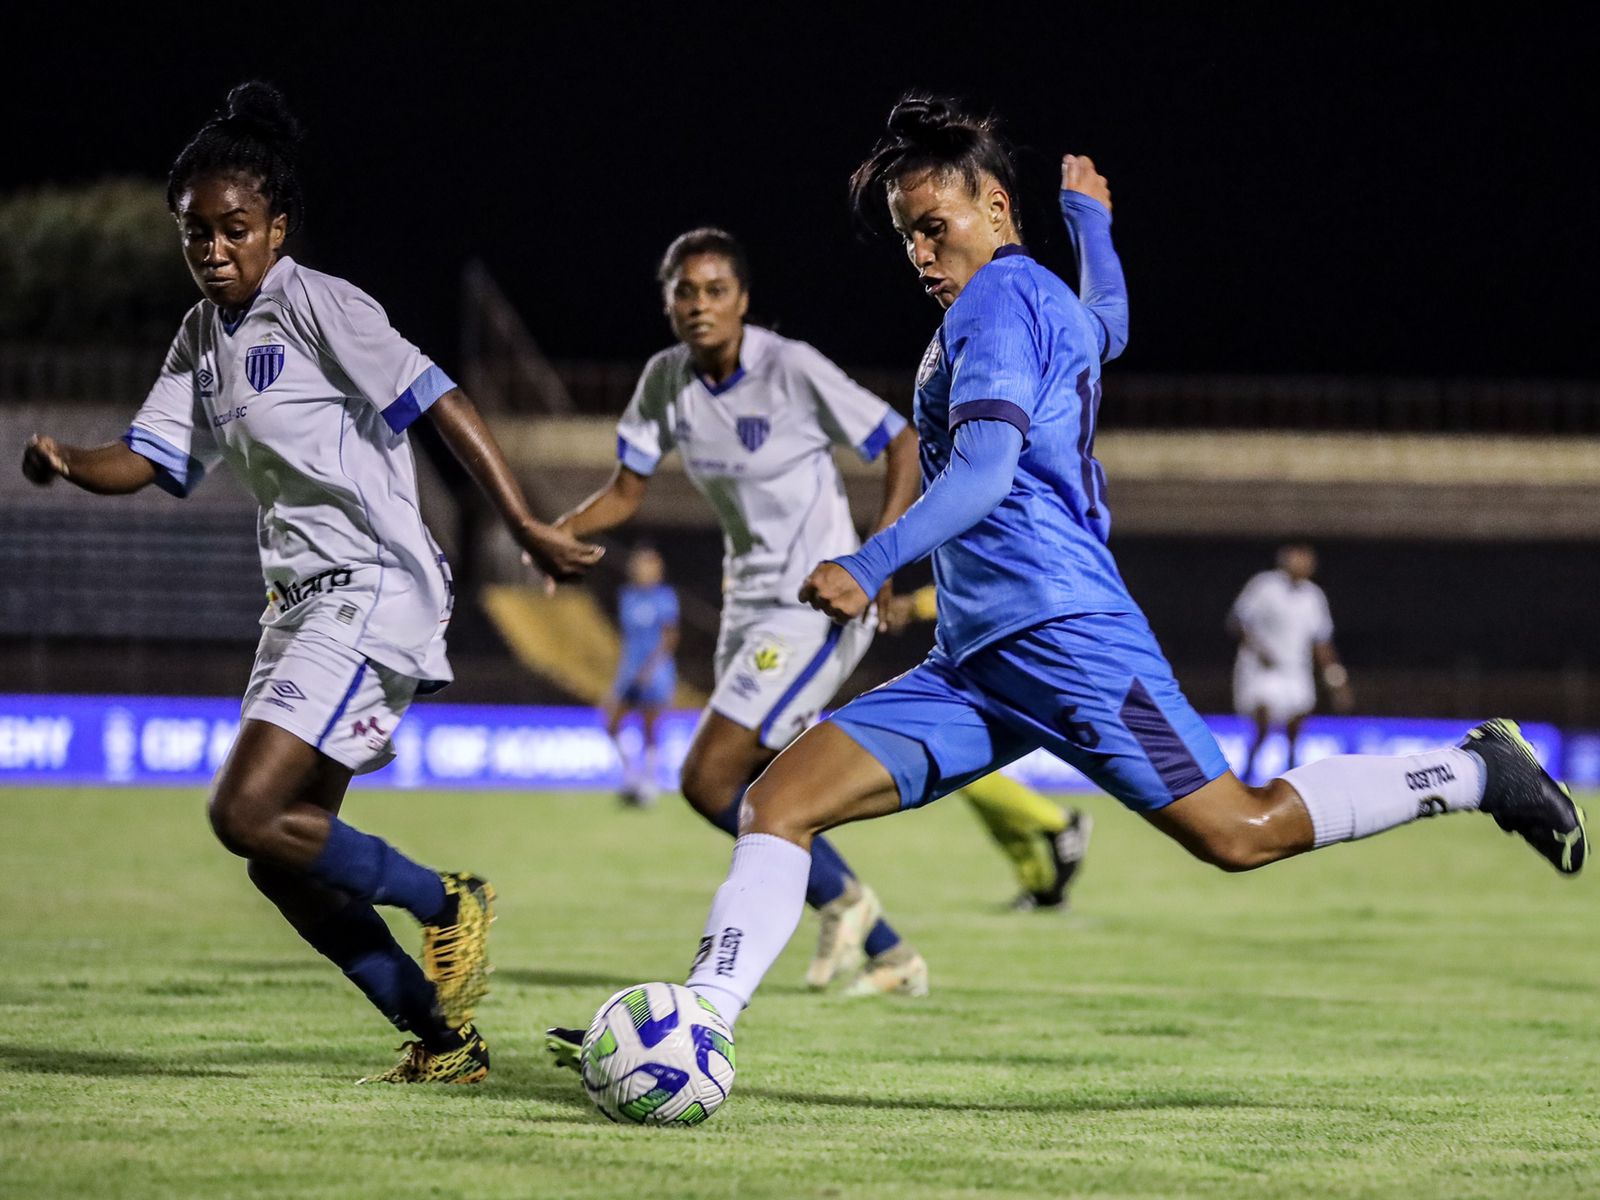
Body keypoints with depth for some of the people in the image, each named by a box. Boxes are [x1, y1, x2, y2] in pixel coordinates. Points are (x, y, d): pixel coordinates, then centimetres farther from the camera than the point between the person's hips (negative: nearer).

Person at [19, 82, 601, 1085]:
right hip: (304, 598, 9)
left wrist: (529, 530, -21)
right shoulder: (203, 337, 14)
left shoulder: (314, 304, -10)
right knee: (285, 859, 6)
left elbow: (438, 402, -15)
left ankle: (447, 902, 0)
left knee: (249, 815, -19)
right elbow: (146, 460, 9)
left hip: (373, 589, -9)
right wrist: (67, 462, -14)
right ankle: (446, 1037, 15)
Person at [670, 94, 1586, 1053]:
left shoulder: (998, 301, -5)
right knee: (779, 803, -5)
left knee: (1241, 832, -11)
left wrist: (872, 566, -33)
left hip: (1055, 626, -10)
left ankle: (1480, 772, 7)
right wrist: (1090, 217, 66)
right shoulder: (1058, 307, 22)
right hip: (974, 659, 10)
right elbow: (1108, 320, 48)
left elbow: (985, 472, -20)